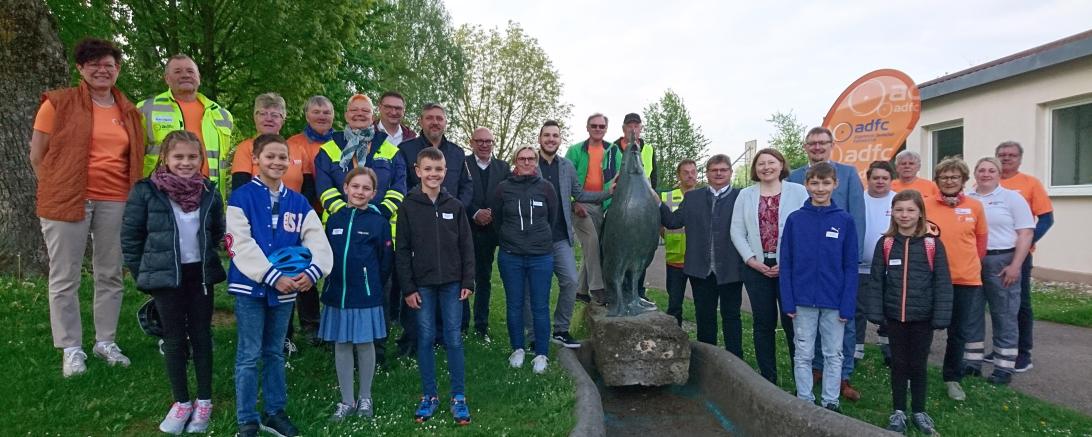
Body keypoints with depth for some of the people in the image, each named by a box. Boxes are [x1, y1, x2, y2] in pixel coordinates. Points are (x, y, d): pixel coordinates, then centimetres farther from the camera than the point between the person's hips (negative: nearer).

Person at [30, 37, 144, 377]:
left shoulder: (128, 112, 11)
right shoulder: (59, 103, 0)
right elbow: (37, 155, 2)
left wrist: (134, 197, 8)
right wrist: (58, 192, 1)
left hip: (115, 202, 4)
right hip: (68, 200, -3)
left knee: (110, 275, 10)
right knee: (65, 278, 3)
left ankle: (105, 341, 23)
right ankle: (71, 348, 14)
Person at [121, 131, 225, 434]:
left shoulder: (209, 192, 1)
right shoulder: (146, 191, -8)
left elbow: (218, 232, 14)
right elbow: (130, 237, -3)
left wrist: (206, 257, 9)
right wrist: (143, 274, -2)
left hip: (201, 274, 2)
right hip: (165, 276, -2)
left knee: (201, 336, 8)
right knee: (175, 339, 6)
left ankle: (204, 401, 20)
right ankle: (181, 402, 20)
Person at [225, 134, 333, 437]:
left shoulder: (298, 202, 7)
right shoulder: (241, 197, -6)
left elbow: (317, 240, -1)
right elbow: (242, 245, -15)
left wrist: (312, 271, -19)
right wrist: (273, 277, -21)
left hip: (286, 287, 4)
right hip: (250, 286, -4)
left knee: (275, 353, 15)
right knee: (249, 355, 4)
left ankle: (274, 413, 28)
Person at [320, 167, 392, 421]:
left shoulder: (379, 222, -6)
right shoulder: (334, 220, 5)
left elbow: (386, 261, -3)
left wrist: (372, 285, 2)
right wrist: (332, 280, 8)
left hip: (366, 295, -3)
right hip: (336, 293, 4)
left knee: (365, 345, 8)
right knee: (341, 346, 10)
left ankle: (365, 398, 26)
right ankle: (346, 401, 23)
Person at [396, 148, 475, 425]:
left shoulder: (455, 206, 2)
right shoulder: (408, 207, -2)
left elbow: (466, 246, 4)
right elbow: (402, 250, -2)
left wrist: (468, 282, -1)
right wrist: (408, 288, -6)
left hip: (451, 283, 1)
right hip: (422, 284, 0)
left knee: (453, 339, 4)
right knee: (425, 339, 6)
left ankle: (458, 397, 13)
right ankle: (429, 395, 20)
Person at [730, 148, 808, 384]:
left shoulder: (798, 192, 2)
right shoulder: (745, 195, 10)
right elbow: (737, 231, 5)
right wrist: (752, 261, -5)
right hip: (757, 267, 3)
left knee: (792, 322, -3)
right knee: (763, 323, 9)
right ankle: (768, 379, 18)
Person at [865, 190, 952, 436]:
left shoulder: (933, 244, -5)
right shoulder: (885, 243, -1)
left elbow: (942, 283, -5)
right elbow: (875, 281, 0)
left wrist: (941, 317, -10)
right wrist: (875, 312, -6)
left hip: (922, 317, -1)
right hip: (894, 316, 1)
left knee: (918, 365, 11)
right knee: (898, 364, 11)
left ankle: (919, 411, 27)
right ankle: (898, 411, 23)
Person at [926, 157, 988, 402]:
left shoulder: (975, 207, 1)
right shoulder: (926, 206, -5)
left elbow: (981, 240, 11)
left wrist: (970, 264, 13)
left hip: (965, 279, 2)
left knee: (958, 332, 12)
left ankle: (952, 378, 26)